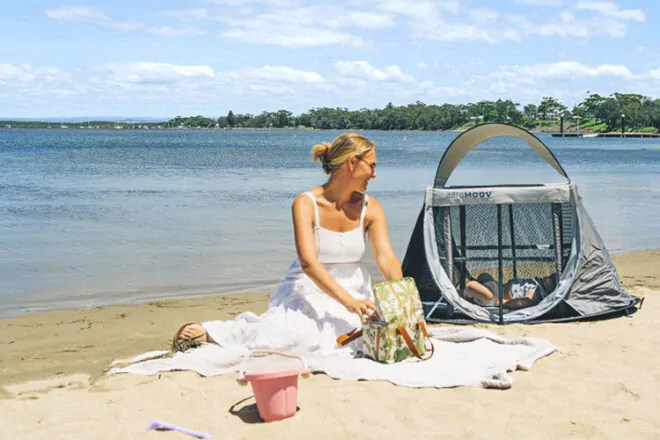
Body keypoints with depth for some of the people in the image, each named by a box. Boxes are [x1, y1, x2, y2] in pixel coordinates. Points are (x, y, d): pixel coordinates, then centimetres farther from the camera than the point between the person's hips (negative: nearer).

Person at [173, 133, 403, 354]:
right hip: (308, 291, -4)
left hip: (353, 293, 4)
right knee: (292, 332, -32)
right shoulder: (306, 204, -14)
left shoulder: (371, 208, -1)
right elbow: (308, 262, -25)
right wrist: (349, 302, -36)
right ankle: (210, 332, -4)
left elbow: (387, 258, -9)